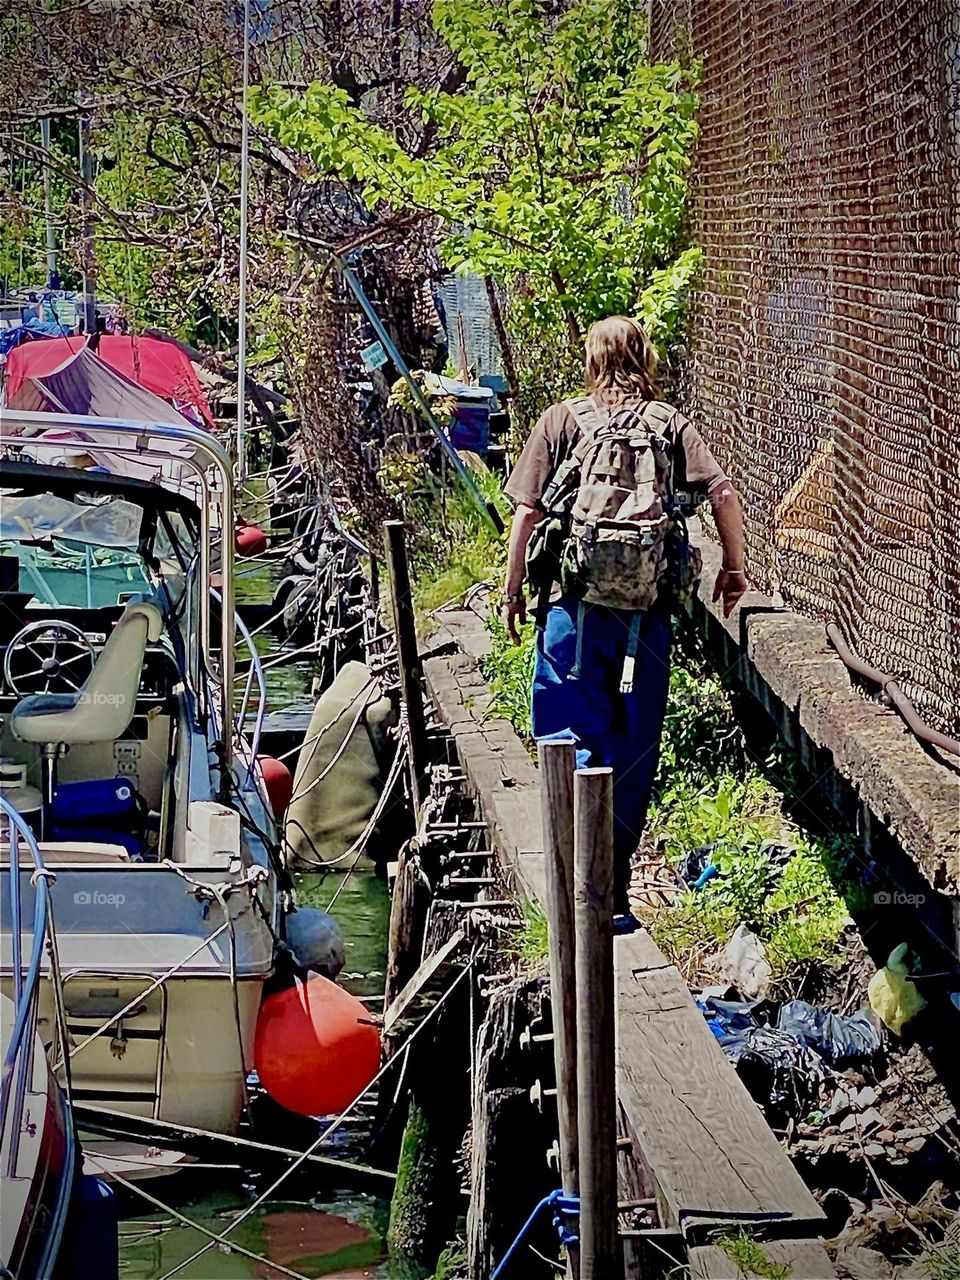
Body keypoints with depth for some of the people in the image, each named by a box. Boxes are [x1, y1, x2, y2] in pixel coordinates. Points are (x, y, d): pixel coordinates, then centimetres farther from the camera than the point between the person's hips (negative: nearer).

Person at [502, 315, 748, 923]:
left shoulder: (562, 421, 3)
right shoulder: (673, 424, 6)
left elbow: (527, 513, 0)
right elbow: (724, 493, -3)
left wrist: (513, 589, 11)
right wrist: (734, 568, 11)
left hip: (576, 606, -2)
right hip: (649, 613, 2)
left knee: (573, 746, 1)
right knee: (634, 752, 12)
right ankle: (616, 888, 19)